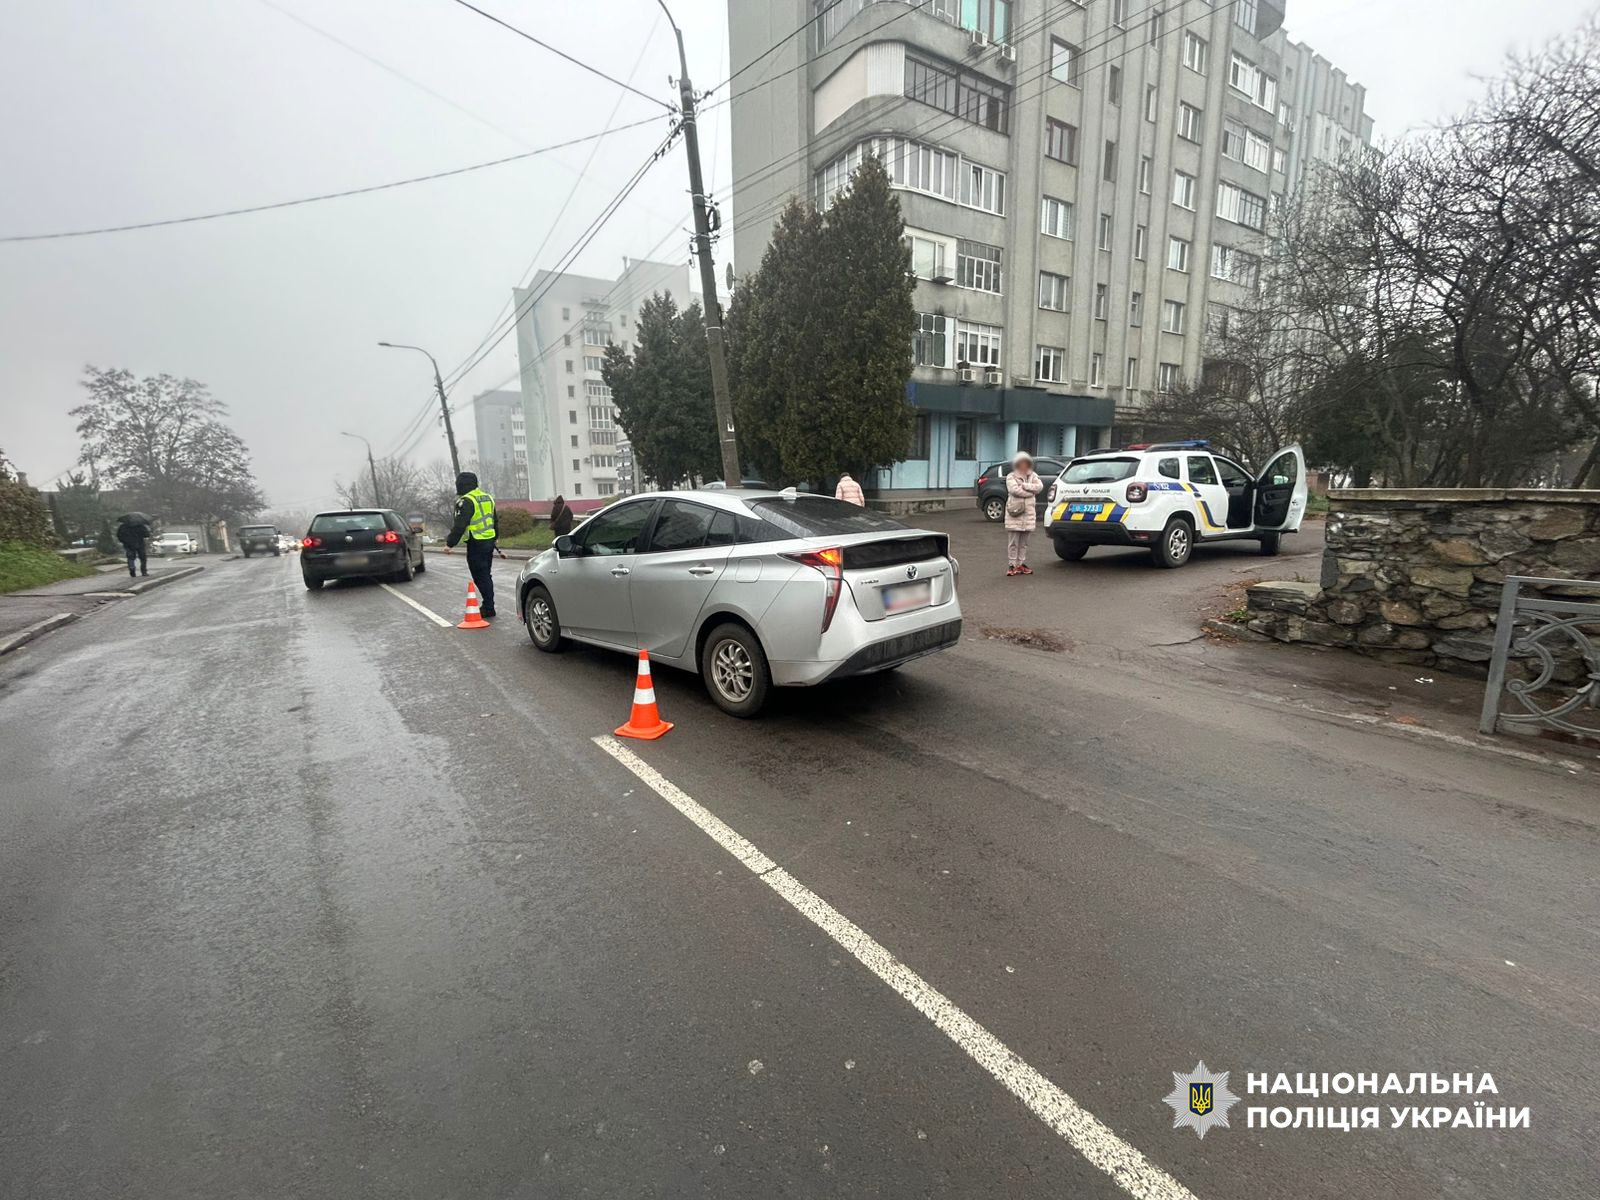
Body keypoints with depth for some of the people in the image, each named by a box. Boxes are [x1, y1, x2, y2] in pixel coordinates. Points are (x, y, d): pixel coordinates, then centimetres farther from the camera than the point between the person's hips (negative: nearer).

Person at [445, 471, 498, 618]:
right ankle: (488, 605, 20)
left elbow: (460, 525, -19)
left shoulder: (466, 502, -14)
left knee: (480, 577, -5)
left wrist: (450, 543, -15)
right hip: (489, 542, 9)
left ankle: (488, 608, -5)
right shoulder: (488, 498, 14)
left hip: (476, 544, -9)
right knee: (486, 575, 15)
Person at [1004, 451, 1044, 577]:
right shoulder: (1011, 477, 2)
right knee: (1013, 542, -5)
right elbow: (1014, 489, -15)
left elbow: (1040, 486, -2)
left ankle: (1021, 564, 15)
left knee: (1024, 542, 9)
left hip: (1028, 513, 4)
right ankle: (1012, 565, -2)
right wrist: (1031, 491, -7)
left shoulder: (1033, 475, 15)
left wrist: (1024, 485, -11)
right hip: (1014, 512, -4)